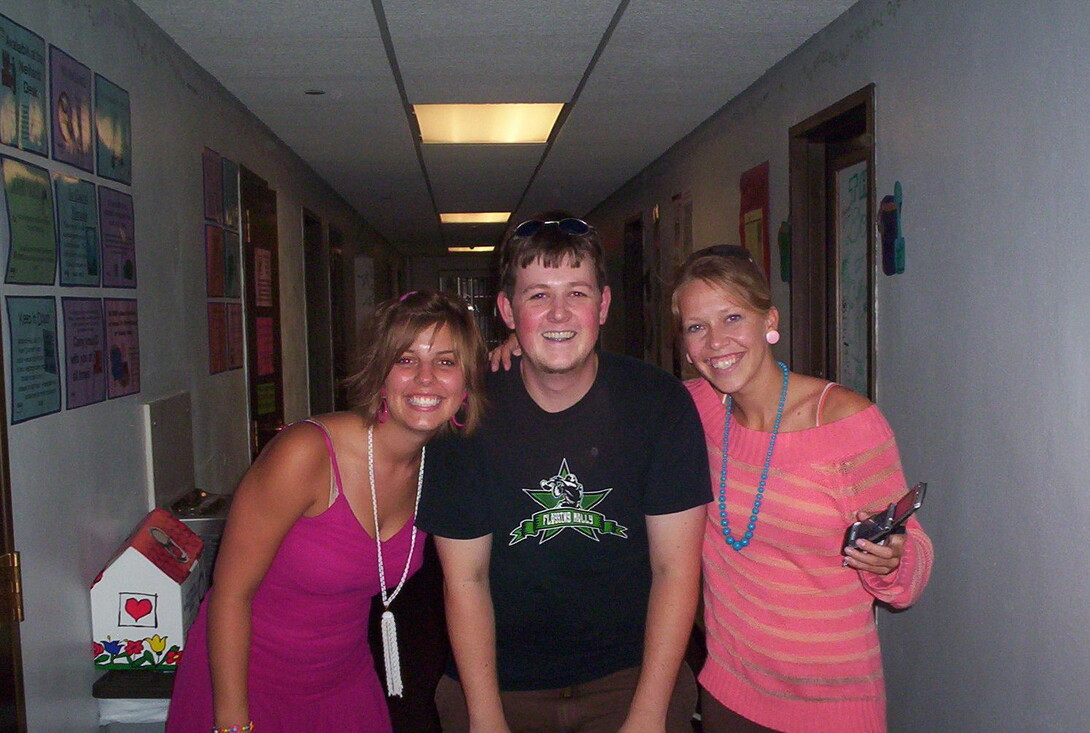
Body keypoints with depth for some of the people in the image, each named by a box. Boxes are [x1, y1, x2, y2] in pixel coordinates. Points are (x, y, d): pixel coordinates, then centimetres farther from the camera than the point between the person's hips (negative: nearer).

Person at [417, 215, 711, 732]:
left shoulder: (660, 403, -12)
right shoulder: (468, 415, -11)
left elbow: (675, 568, -10)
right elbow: (466, 578, -7)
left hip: (633, 674, 0)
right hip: (502, 684, 1)